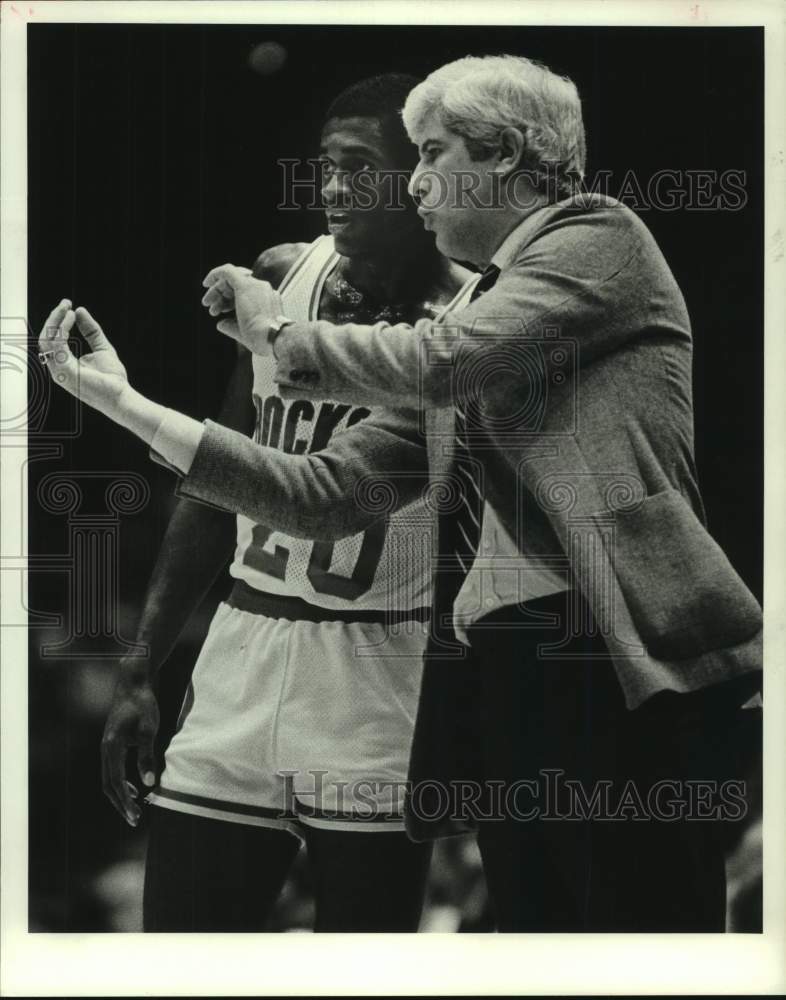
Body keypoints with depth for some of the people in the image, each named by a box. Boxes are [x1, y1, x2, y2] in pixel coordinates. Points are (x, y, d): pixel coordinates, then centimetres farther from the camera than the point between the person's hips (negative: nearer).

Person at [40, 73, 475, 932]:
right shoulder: (281, 276, 4)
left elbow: (324, 498, -25)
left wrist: (127, 404, -28)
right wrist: (142, 666, 12)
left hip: (373, 677, -5)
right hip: (239, 660, 5)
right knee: (178, 921, 4)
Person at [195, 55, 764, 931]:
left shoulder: (599, 236, -1)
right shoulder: (490, 296, 22)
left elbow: (440, 361, -15)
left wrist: (279, 331, -2)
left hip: (617, 660, -8)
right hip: (493, 668, 8)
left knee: (644, 922, -6)